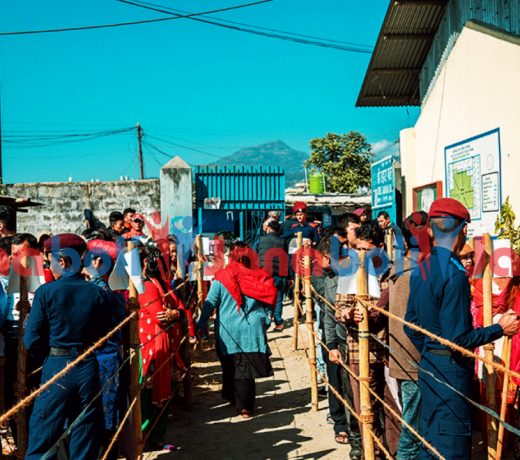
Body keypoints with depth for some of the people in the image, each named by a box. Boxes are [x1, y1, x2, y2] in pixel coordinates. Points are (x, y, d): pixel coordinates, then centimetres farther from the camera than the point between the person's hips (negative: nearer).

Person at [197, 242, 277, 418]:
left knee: (232, 368, 13)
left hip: (228, 332, -1)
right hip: (253, 330, 1)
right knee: (247, 369, 6)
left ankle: (234, 399, 25)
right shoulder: (260, 278, 0)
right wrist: (265, 323, 15)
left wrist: (201, 325, 3)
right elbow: (268, 302, 4)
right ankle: (245, 406, 6)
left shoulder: (222, 278, -5)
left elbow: (210, 303, -4)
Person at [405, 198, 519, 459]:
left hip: (428, 366, 8)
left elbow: (411, 326, 12)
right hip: (451, 371, -8)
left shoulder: (420, 269, 5)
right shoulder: (454, 274, -21)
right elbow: (457, 339, -21)